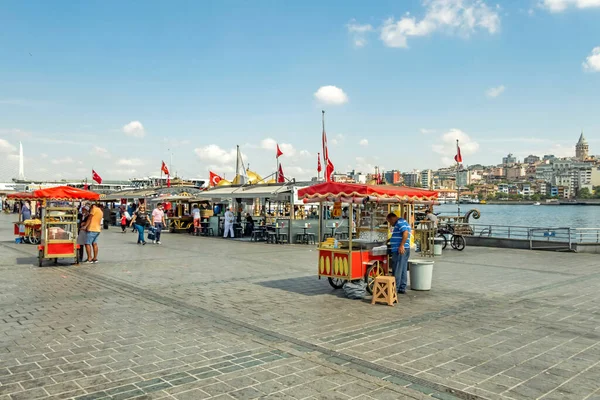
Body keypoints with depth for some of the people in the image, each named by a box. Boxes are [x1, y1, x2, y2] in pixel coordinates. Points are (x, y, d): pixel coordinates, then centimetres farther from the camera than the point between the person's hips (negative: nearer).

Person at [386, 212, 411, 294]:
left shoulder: (400, 222, -10)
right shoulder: (401, 222, 23)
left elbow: (405, 233, -23)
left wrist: (401, 245, -28)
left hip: (400, 250, -11)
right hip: (403, 250, 11)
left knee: (397, 270, -7)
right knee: (403, 270, 11)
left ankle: (395, 288, -4)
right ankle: (402, 288, 15)